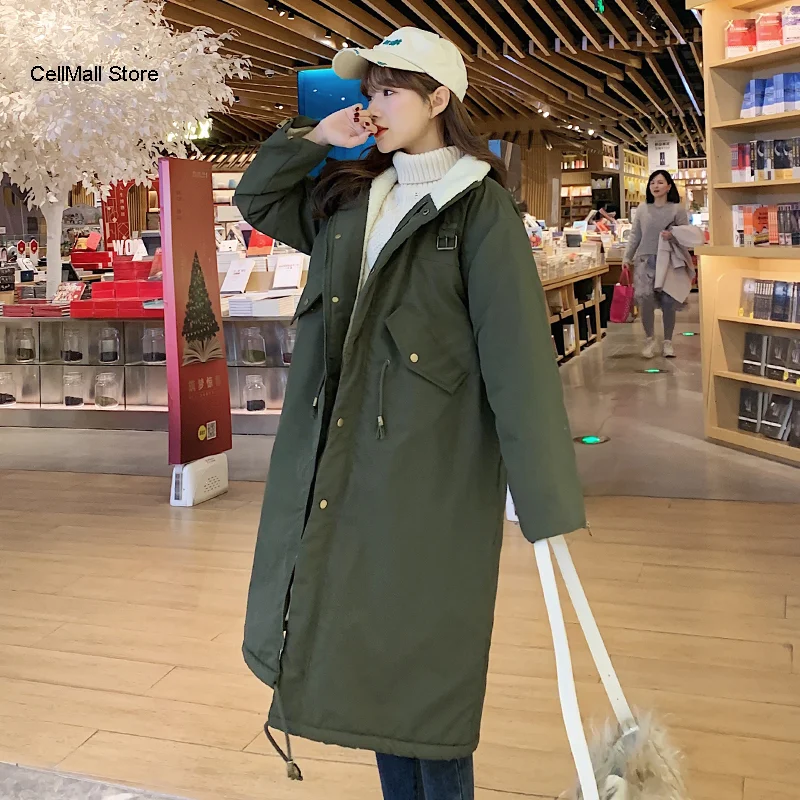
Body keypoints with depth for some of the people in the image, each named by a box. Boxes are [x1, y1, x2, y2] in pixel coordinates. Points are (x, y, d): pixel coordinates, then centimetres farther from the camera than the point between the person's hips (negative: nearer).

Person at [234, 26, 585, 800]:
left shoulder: (479, 207, -8)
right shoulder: (349, 198, 10)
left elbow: (518, 354, -14)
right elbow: (256, 199, 25)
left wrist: (546, 504, -17)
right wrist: (314, 139, 6)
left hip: (430, 469, -6)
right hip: (343, 466, 6)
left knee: (425, 656, 5)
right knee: (369, 654, 15)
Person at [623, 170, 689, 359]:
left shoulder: (678, 209, -1)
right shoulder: (642, 209, 8)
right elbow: (635, 236, 12)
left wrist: (673, 236, -22)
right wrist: (627, 257, 9)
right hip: (645, 260, 1)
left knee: (667, 302, 3)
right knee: (644, 297, -15)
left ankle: (667, 341, 17)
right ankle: (649, 338, 2)